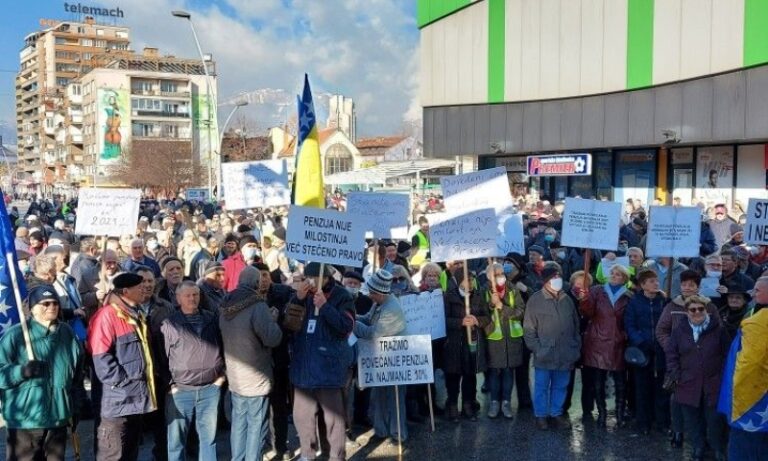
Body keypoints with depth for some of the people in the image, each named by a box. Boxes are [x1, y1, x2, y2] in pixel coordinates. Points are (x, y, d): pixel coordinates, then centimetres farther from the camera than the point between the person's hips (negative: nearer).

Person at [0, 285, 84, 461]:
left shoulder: (67, 333, 9)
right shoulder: (15, 335, -8)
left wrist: (76, 407, 18)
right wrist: (22, 371, -26)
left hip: (58, 418, 5)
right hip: (25, 420, -4)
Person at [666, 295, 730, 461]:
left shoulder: (718, 329, 0)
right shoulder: (679, 331, 4)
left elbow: (728, 354, 3)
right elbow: (671, 355, 7)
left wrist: (724, 376, -3)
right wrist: (676, 375, -3)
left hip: (713, 385, -1)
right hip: (688, 385, 2)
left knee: (715, 419, 5)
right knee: (692, 420, 8)